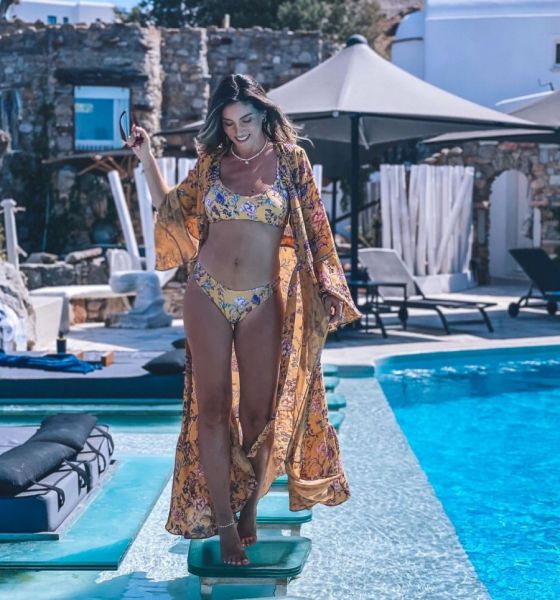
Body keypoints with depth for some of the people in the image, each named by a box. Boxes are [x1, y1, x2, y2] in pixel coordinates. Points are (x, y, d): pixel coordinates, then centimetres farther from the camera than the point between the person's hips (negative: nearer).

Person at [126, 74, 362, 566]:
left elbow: (313, 227, 4)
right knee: (211, 409, -1)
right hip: (208, 297, 1)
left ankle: (250, 508, 22)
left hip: (262, 302, -1)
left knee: (259, 410, 3)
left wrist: (326, 284, -1)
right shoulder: (211, 162, 7)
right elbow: (171, 207, 21)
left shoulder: (290, 160, 2)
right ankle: (225, 525, 6)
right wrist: (147, 159, 11)